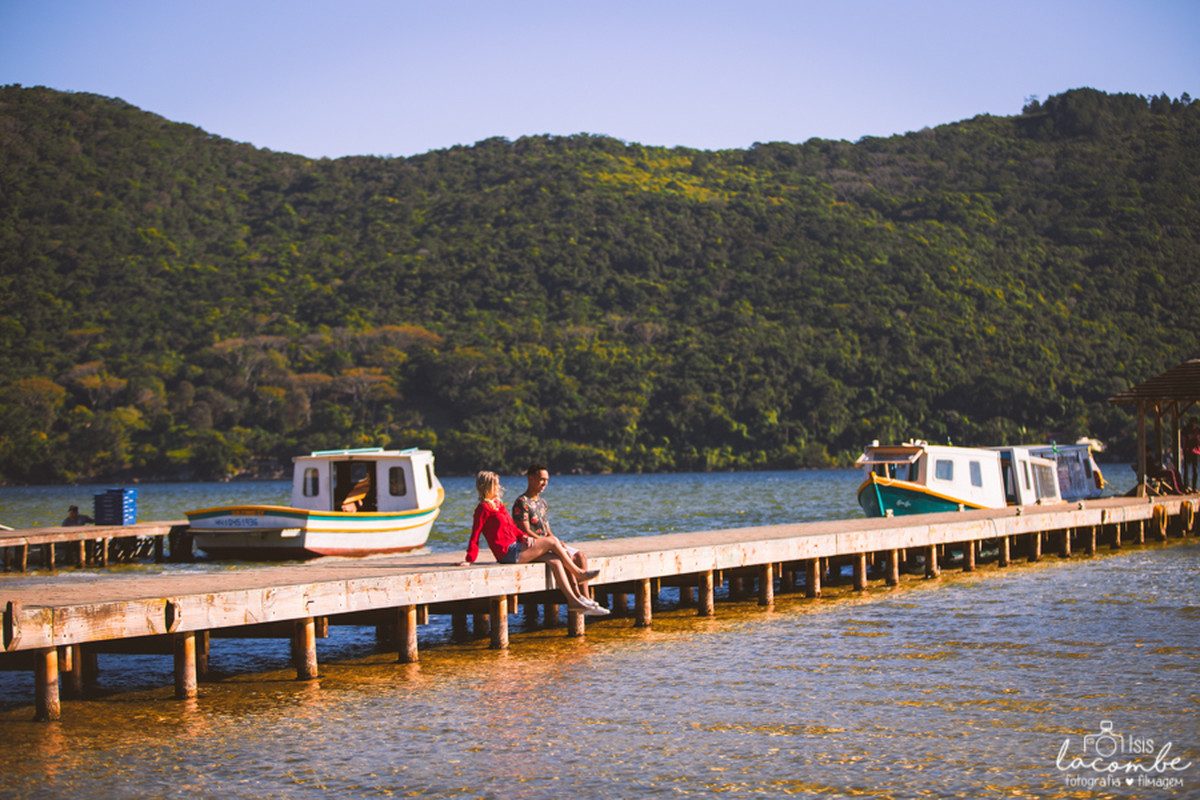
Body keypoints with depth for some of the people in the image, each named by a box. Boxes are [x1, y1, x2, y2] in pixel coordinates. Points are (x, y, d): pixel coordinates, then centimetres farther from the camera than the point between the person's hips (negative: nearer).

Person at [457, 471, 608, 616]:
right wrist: (469, 560, -18)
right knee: (552, 541, -13)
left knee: (555, 560, -6)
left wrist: (524, 537, 3)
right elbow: (475, 535, -13)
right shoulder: (484, 508, -9)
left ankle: (574, 600, -10)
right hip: (507, 552, -9)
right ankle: (578, 573, 0)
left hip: (515, 548, 9)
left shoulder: (499, 505, 20)